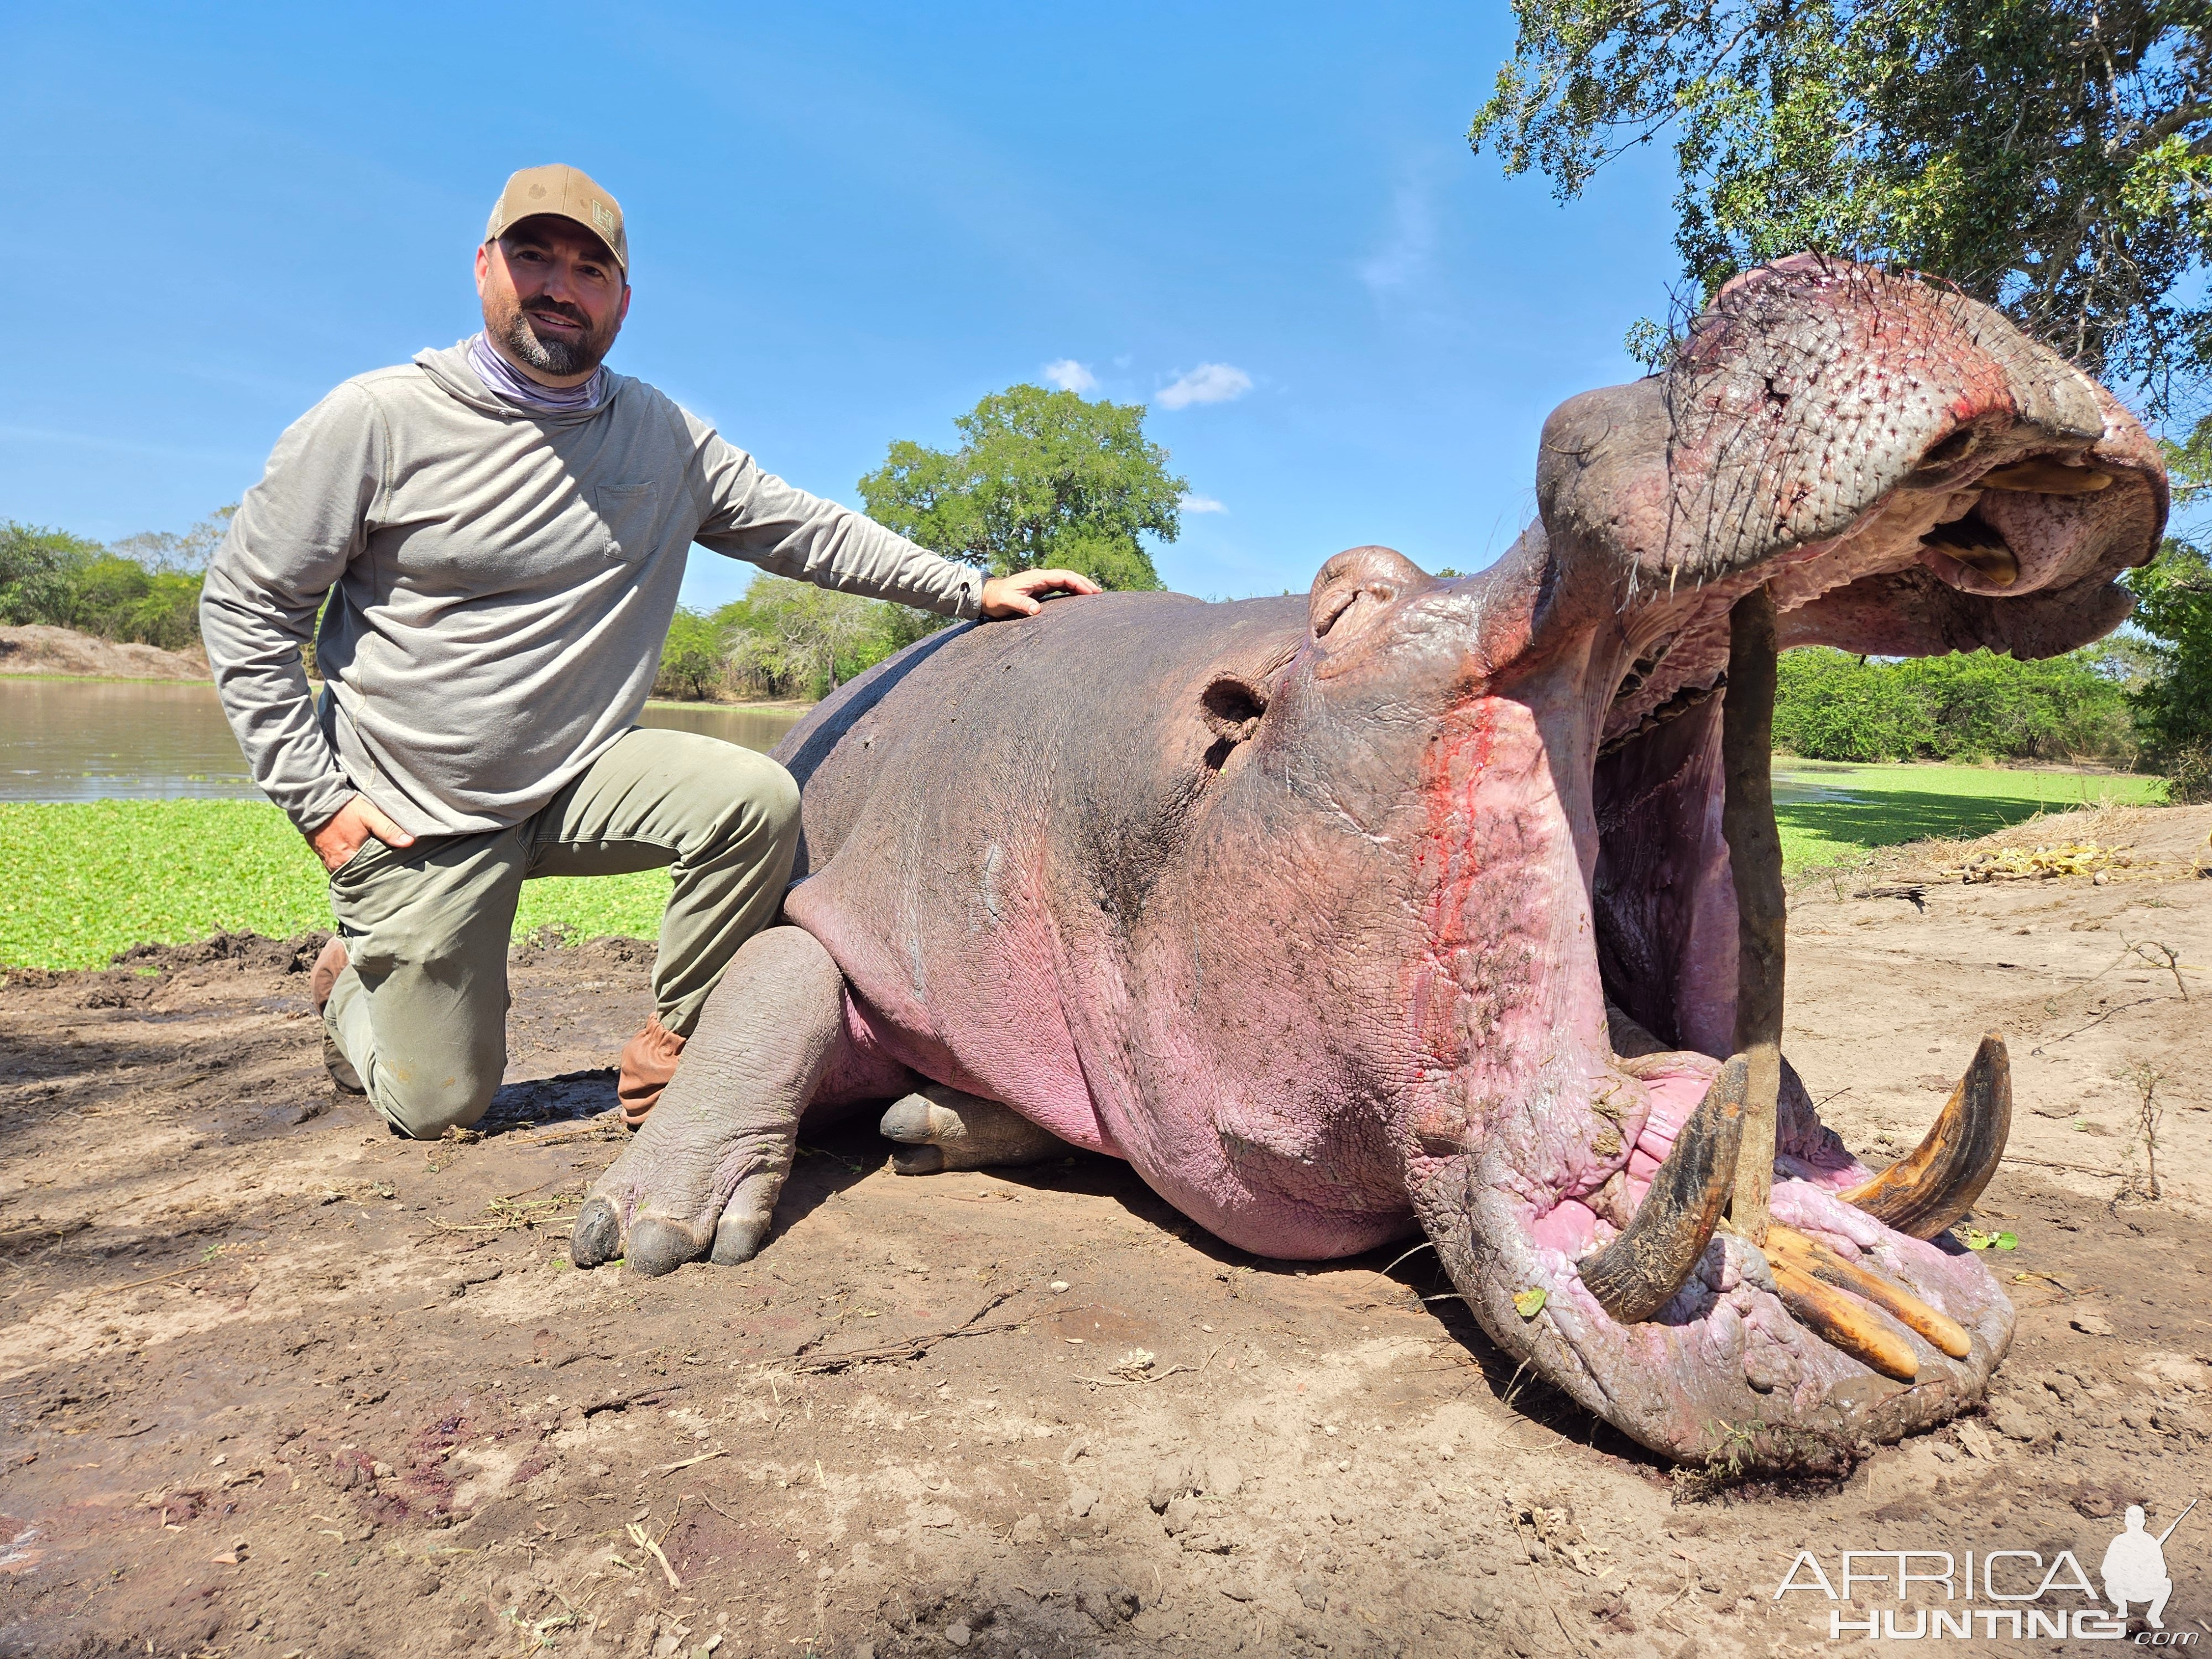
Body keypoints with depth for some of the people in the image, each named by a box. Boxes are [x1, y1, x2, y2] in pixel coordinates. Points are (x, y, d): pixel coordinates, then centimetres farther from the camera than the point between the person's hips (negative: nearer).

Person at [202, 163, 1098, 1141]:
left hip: (580, 783, 3)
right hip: (417, 818, -3)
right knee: (440, 1108, -1)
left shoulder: (662, 436, 1)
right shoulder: (377, 421, -11)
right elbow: (245, 603, -5)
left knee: (756, 797, -25)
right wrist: (316, 797, -10)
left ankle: (668, 1056, -6)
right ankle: (352, 987, 35)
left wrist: (974, 592, -5)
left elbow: (804, 529, 4)